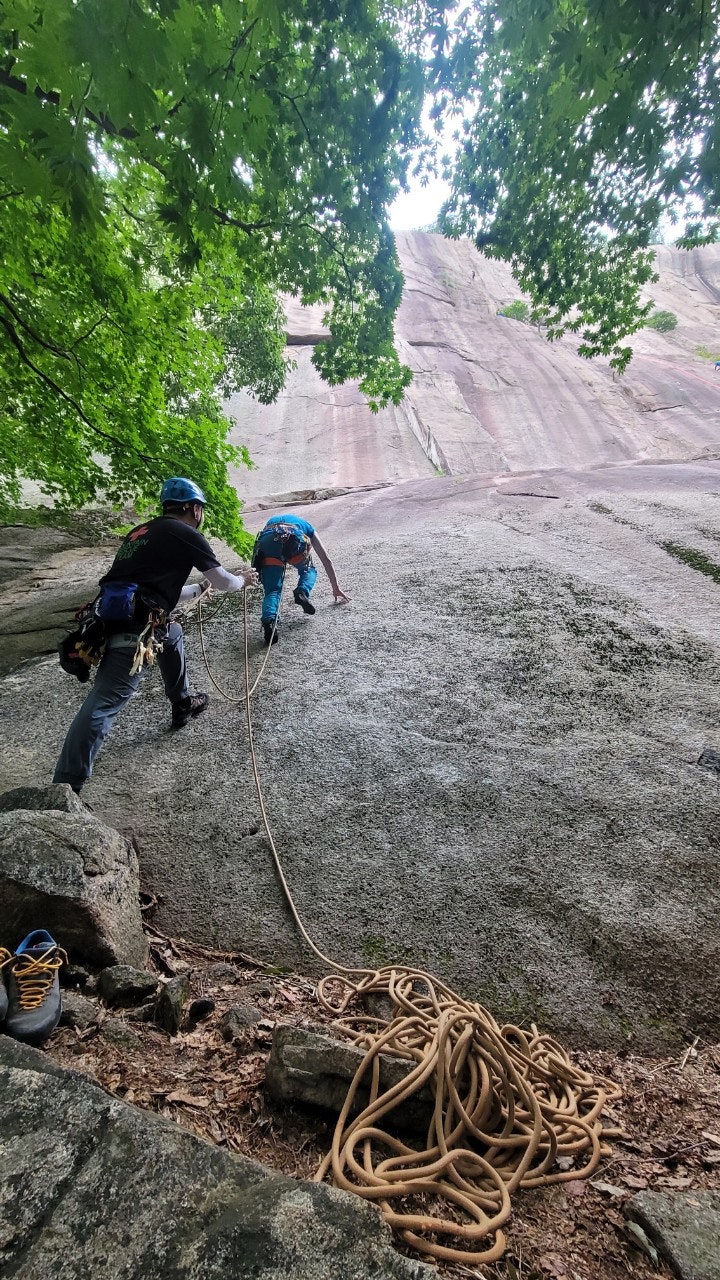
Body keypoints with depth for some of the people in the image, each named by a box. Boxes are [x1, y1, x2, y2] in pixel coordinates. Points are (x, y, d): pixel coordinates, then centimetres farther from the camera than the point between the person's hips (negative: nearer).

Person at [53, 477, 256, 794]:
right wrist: (244, 580, 31)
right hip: (132, 628, -9)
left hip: (112, 616, 9)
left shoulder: (143, 531, 23)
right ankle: (65, 789, -8)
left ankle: (182, 704, 46)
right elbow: (225, 582, 9)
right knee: (104, 703, -10)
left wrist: (200, 588, 45)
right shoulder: (186, 534, 1)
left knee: (172, 635, 32)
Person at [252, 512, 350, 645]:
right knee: (309, 570, 27)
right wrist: (336, 589, 44)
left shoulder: (272, 521, 46)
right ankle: (302, 592, -4)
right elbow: (326, 560, 38)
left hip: (267, 541, 2)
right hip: (294, 539, -2)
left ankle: (268, 620, -23)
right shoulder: (306, 527, 39)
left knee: (272, 590, 6)